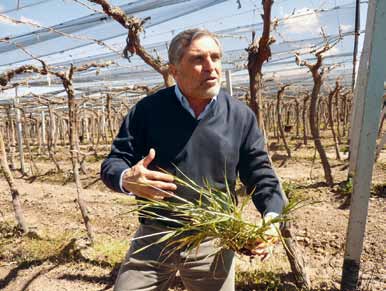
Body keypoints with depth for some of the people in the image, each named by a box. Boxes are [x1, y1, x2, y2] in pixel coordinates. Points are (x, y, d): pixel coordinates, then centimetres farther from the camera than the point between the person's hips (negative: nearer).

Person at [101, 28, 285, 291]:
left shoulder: (241, 116, -2)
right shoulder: (148, 110, -6)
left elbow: (261, 175, 3)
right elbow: (113, 162, -2)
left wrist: (272, 216, -15)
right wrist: (127, 179, -25)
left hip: (214, 242, 1)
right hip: (154, 238, 0)